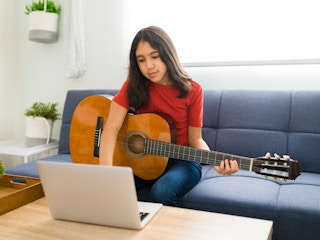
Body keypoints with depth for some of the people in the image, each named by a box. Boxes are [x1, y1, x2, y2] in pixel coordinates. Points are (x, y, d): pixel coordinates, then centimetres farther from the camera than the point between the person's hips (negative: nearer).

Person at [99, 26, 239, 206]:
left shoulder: (192, 90, -10)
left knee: (161, 191, -33)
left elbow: (195, 139, -4)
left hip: (181, 161, -1)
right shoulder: (134, 86, -7)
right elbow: (111, 128, -18)